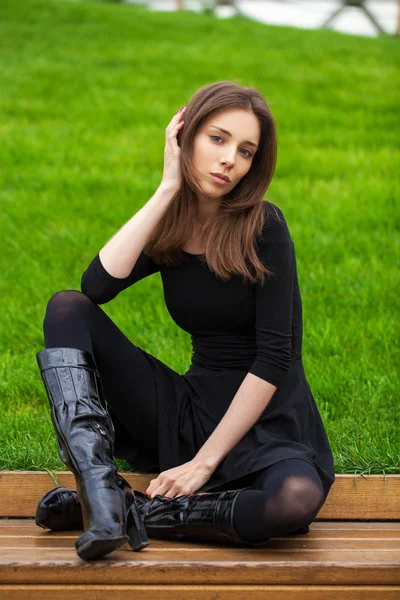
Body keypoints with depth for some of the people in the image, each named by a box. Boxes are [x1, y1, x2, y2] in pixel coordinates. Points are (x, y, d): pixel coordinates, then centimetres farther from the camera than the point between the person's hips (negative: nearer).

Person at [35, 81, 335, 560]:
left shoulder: (263, 226, -10)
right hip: (191, 409, 4)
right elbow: (97, 285, -17)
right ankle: (102, 491, -25)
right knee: (66, 309, -10)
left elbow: (273, 360, -15)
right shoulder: (168, 227, 4)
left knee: (297, 498, -40)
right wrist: (168, 188, -15)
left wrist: (204, 462, -18)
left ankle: (133, 513, -21)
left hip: (263, 420, -4)